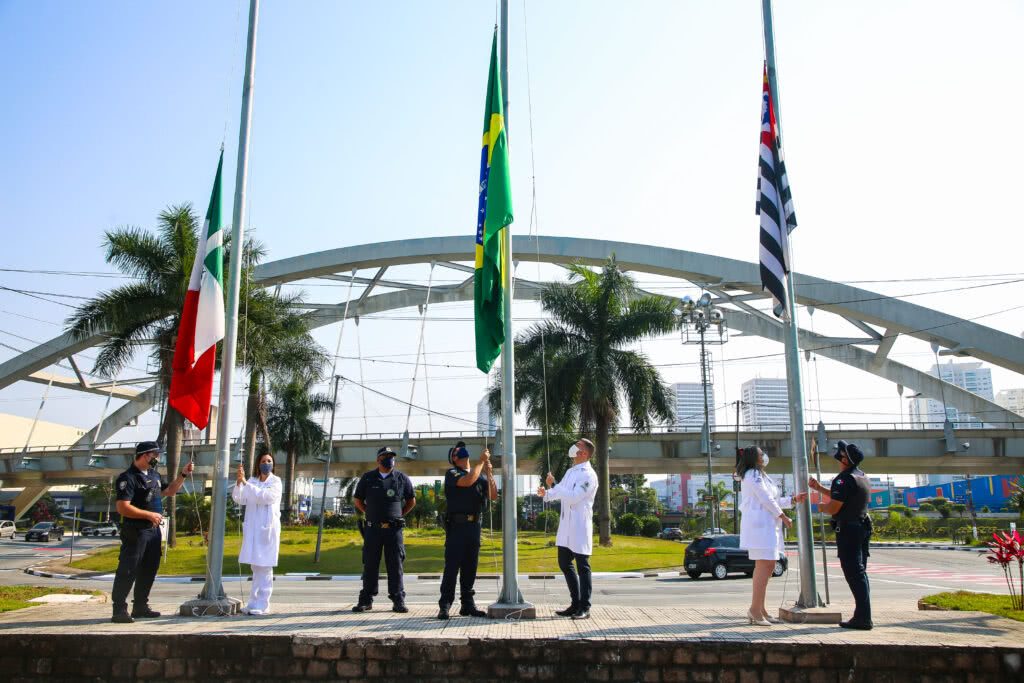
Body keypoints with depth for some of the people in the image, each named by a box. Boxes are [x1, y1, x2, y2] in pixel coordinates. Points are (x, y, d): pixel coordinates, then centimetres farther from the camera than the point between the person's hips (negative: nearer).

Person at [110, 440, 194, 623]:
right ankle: (119, 610, 0)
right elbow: (123, 508, -22)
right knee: (128, 571, -5)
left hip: (153, 530, 9)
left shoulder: (153, 475, 13)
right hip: (135, 531, -9)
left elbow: (169, 490, 26)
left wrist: (183, 474, 15)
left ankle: (140, 607, 24)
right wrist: (149, 515, -20)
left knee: (149, 569, 14)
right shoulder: (128, 478, -14)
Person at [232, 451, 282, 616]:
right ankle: (254, 603, 17)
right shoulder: (252, 481, 10)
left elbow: (266, 496, -18)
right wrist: (239, 481, -17)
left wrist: (246, 483, -23)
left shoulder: (276, 481, -1)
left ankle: (262, 605, -3)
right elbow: (239, 499, -1)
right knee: (256, 567, 11)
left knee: (264, 567, -5)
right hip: (252, 528, 5)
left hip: (267, 528, -5)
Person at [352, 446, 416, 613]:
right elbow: (357, 499, 15)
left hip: (394, 529, 0)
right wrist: (370, 514, 10)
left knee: (395, 565, 1)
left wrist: (400, 515, 8)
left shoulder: (402, 479, 5)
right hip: (372, 529, 1)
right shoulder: (368, 478, 5)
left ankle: (398, 600, 7)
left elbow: (411, 501, 15)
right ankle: (366, 599, 12)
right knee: (370, 565, 5)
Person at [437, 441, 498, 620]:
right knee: (452, 567, -5)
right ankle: (445, 606, -2)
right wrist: (481, 461, -12)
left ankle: (467, 604, 16)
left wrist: (490, 473, -1)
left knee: (470, 568, 10)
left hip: (475, 526, 5)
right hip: (457, 525, -5)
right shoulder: (451, 474, 0)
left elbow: (493, 496, 9)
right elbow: (468, 481, -21)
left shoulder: (480, 475, 17)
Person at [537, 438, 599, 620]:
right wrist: (546, 493, -4)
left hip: (580, 526, -9)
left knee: (582, 567, -1)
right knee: (564, 564, 14)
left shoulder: (588, 475, -13)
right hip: (566, 525, 9)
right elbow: (560, 493, 16)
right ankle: (575, 604, 25)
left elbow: (573, 497, -22)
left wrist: (553, 485, -19)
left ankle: (584, 608, 7)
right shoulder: (571, 471, 15)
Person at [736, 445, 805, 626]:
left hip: (765, 525, 11)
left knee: (766, 566, 11)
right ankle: (755, 610, -16)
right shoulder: (753, 475, -8)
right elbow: (766, 500, -14)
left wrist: (794, 499, 22)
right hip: (760, 524, -11)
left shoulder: (759, 475, 24)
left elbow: (773, 500, 27)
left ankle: (758, 609, 14)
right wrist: (783, 517, -7)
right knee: (765, 566, -14)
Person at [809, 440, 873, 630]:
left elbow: (833, 508, -20)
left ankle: (863, 618, -7)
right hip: (862, 527, 10)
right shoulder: (862, 476, 14)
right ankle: (863, 616, 17)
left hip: (847, 530, -9)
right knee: (859, 572, 13)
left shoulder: (844, 479, -18)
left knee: (854, 573, -7)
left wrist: (821, 506, 1)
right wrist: (819, 488, 27)